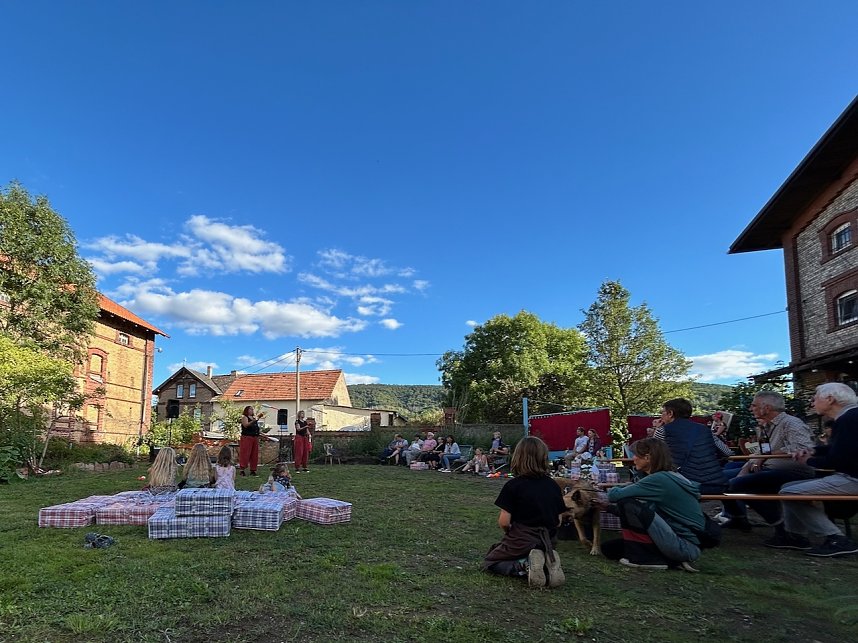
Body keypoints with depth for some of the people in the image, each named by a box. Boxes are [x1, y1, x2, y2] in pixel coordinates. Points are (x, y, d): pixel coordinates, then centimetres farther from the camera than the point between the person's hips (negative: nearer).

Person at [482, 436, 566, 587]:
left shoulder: (513, 486, -14)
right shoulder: (553, 485, -1)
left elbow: (503, 522, -14)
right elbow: (558, 522, 4)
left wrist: (509, 531, 8)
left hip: (521, 541, -5)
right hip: (549, 542, 5)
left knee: (489, 563, 14)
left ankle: (524, 565, -11)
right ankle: (547, 562, 0)